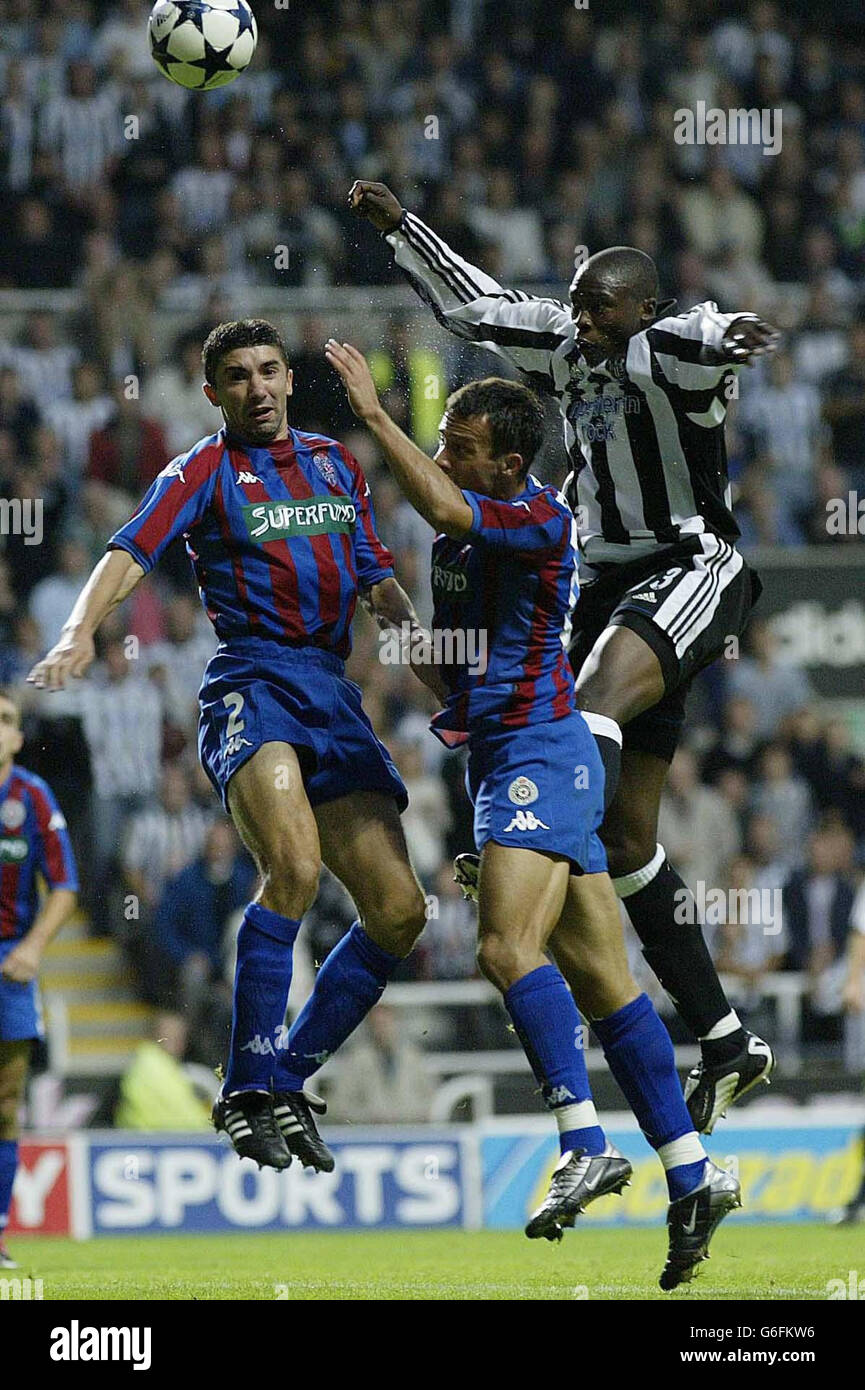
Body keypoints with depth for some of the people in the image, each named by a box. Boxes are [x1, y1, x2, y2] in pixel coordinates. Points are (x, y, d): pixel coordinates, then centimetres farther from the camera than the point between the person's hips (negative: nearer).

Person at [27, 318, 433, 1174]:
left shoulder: (336, 464, 20)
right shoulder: (203, 471, 2)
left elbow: (378, 583, 26)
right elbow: (131, 553, -13)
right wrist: (80, 633, -30)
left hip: (335, 696, 6)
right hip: (251, 685, -6)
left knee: (397, 910, -2)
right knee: (293, 864, -30)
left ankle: (285, 1085, 12)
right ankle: (245, 1089, -22)